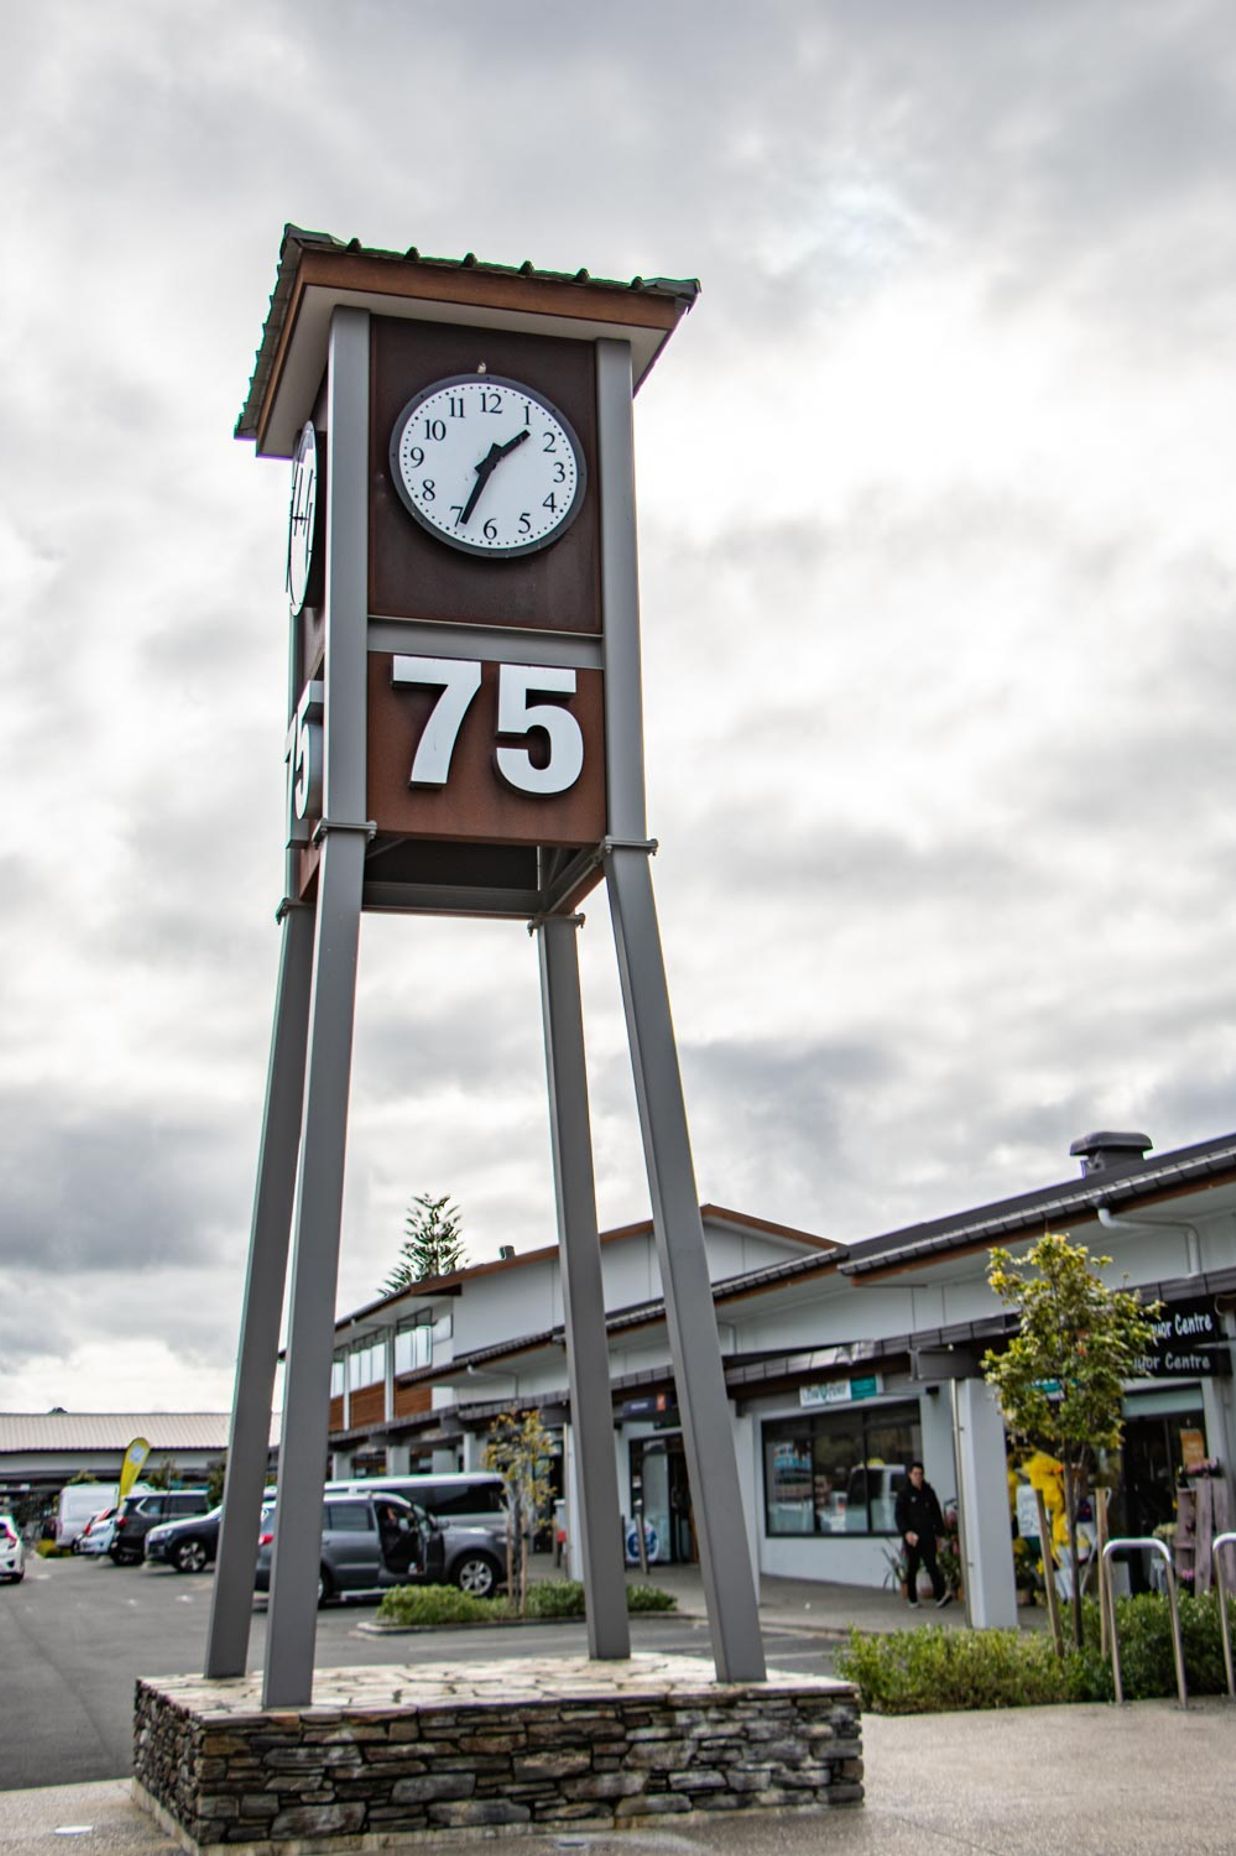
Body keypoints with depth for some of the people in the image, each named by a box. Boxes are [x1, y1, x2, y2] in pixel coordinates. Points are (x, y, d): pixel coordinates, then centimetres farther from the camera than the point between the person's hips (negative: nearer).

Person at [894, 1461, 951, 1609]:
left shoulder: (929, 1491, 11)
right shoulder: (904, 1492, 0)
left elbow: (936, 1513, 18)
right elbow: (898, 1514, -6)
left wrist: (939, 1532, 13)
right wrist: (906, 1532, -19)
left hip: (927, 1535, 2)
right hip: (912, 1536, -2)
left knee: (932, 1565, -10)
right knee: (912, 1568, 4)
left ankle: (941, 1594, -19)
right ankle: (913, 1600, 11)